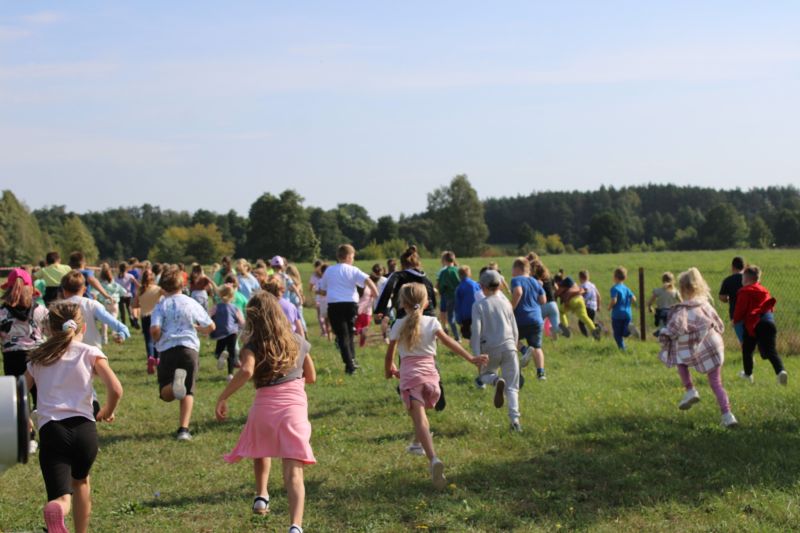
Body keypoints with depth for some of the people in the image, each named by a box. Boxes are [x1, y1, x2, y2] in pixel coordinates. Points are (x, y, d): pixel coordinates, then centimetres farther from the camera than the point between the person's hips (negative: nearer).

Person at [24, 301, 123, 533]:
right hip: (84, 428, 0)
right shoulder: (90, 353, 9)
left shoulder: (38, 359, 17)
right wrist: (107, 412, 16)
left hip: (50, 430, 0)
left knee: (61, 496, -10)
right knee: (80, 480, 29)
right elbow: (115, 390, -4)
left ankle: (56, 510, -45)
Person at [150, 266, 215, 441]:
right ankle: (183, 429, -5)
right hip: (189, 349, 1)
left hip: (167, 350, -1)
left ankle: (174, 384, -27)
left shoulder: (161, 305, 2)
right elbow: (211, 327, 11)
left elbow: (154, 330, -12)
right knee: (188, 392, 8)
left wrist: (157, 341, 9)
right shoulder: (192, 304, 8)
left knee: (166, 394, 8)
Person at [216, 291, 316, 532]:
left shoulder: (254, 344, 2)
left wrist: (222, 398, -12)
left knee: (260, 450, 35)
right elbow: (311, 377, 23)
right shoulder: (298, 341, 14)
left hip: (264, 406, -1)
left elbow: (246, 371, -19)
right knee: (293, 472, -9)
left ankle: (261, 495, 37)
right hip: (295, 404, 1)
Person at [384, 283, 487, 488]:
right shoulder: (431, 322, 6)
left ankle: (433, 459, -33)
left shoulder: (399, 325, 5)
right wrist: (471, 358, -9)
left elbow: (390, 354, 8)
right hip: (430, 375, 2)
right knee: (421, 416, 28)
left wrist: (389, 370, 27)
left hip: (409, 375, -2)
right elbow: (449, 342, -6)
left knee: (419, 420, -15)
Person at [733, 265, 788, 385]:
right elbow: (771, 306, 19)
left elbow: (740, 309, -6)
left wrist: (735, 320, 11)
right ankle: (780, 370, -24)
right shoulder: (764, 291, 18)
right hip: (769, 320, 5)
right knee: (771, 350, -1)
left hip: (753, 324, -5)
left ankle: (748, 374, 25)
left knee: (747, 349, 15)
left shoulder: (745, 292, -3)